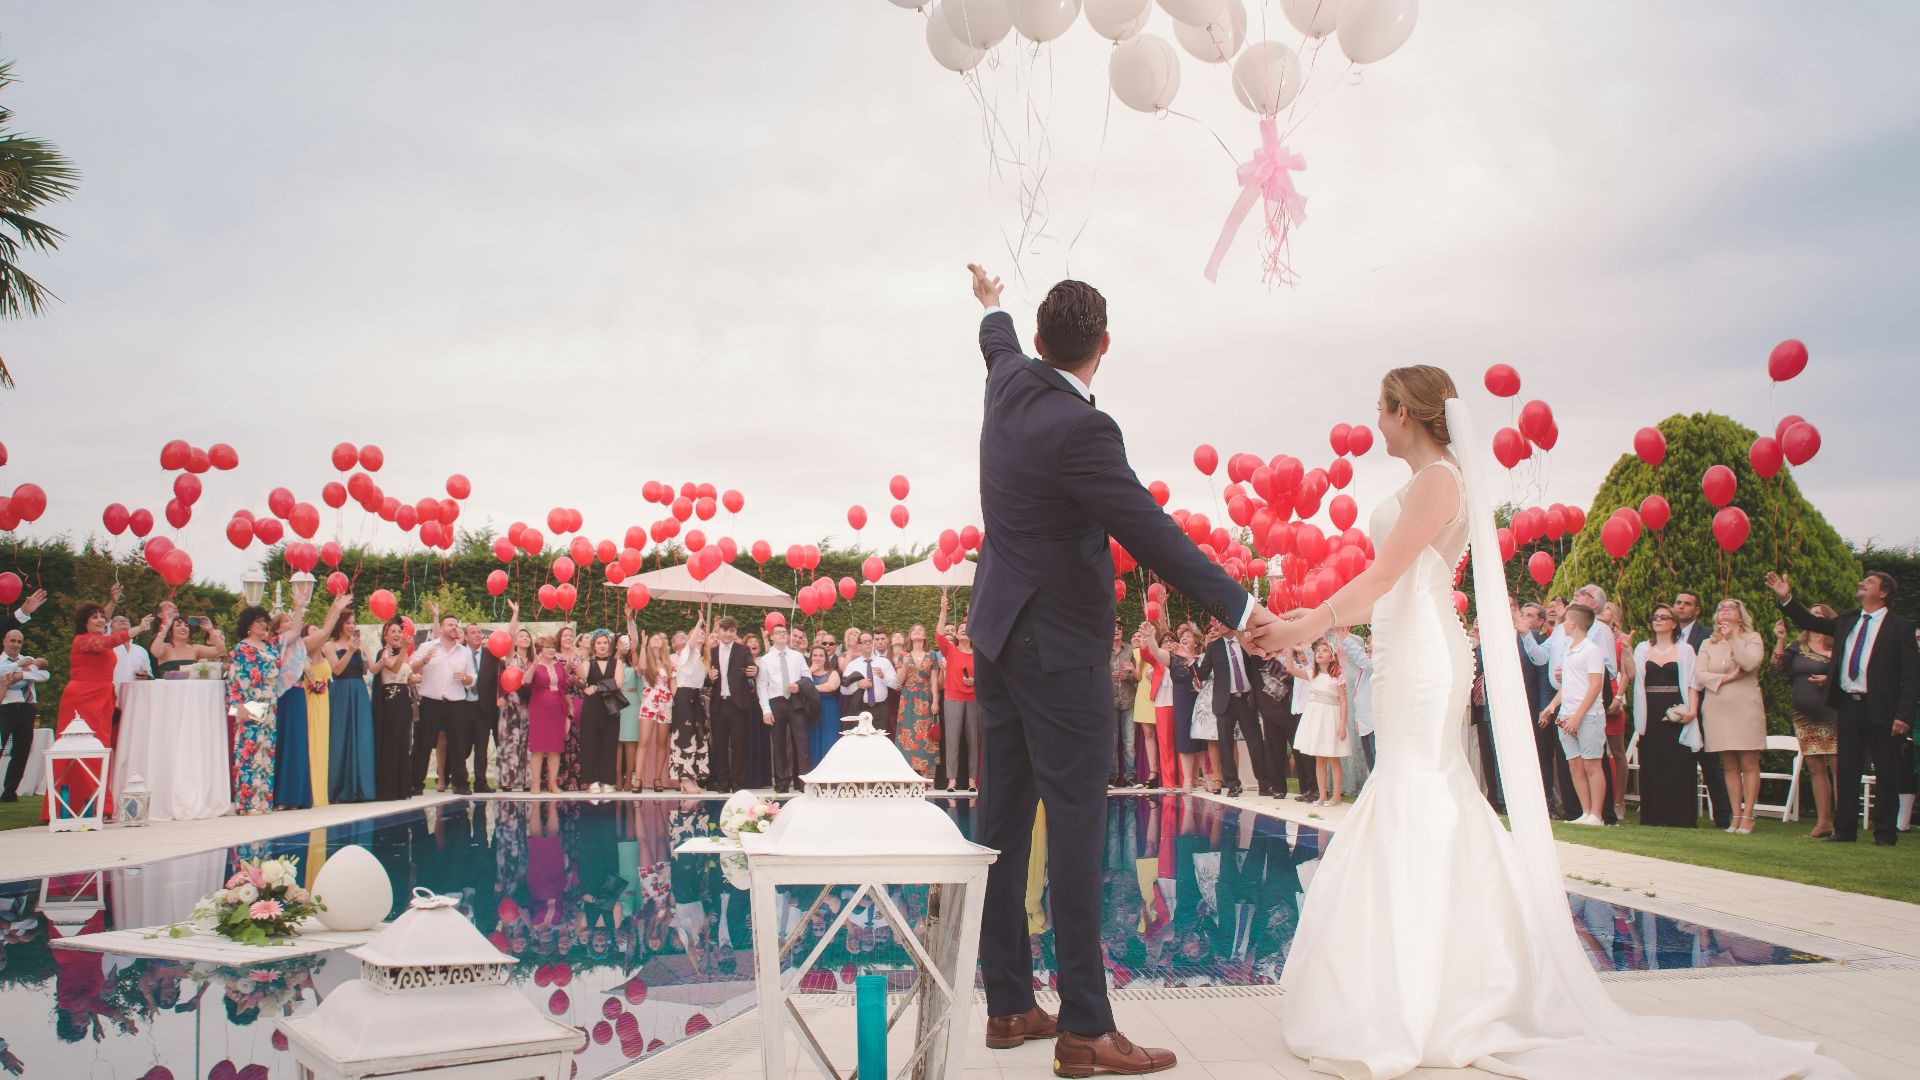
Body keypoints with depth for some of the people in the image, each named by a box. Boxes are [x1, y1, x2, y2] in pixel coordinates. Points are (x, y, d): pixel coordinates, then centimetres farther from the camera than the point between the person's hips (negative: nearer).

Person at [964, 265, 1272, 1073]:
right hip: (1057, 649, -9)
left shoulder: (1011, 386, 4)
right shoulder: (1080, 430, -21)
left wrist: (992, 308, 51)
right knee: (1075, 830, -6)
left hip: (999, 635, 9)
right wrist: (1237, 609, -22)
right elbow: (1151, 533, -25)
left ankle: (1007, 1005, 19)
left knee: (1006, 821, 11)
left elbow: (1000, 346, 28)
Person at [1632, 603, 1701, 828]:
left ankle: (1678, 818, -2)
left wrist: (1691, 711, -12)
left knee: (1678, 766, -5)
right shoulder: (1642, 649, 13)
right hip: (1650, 715, 2)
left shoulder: (1684, 650, 7)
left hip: (1675, 714, -2)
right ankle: (1653, 816, 6)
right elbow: (1633, 674, -2)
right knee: (1652, 767, 2)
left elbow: (1691, 684, 1)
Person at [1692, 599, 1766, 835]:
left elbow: (1750, 663, -14)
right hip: (1717, 710, 3)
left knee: (1749, 764, -4)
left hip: (1745, 708, -3)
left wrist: (1732, 638, -6)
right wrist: (1725, 678, -10)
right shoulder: (1708, 644, 14)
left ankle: (1747, 816, -1)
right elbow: (1699, 675, 3)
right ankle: (1736, 815, 8)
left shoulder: (1752, 638, 6)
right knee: (1729, 766, 4)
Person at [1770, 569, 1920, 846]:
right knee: (1846, 770, 7)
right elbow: (1810, 622, 17)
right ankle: (1845, 829, 13)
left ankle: (1885, 833, 10)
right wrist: (1786, 598, 4)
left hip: (1880, 709, -5)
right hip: (1848, 706, 5)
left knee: (1885, 774, 3)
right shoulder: (1847, 621, 13)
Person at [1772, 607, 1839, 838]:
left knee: (1837, 767, -9)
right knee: (1815, 768, 6)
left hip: (1830, 715, -5)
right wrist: (1780, 639, -5)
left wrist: (1830, 679, -16)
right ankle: (1823, 822, 10)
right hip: (1804, 716, 5)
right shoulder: (1797, 647, 13)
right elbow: (1778, 666, 2)